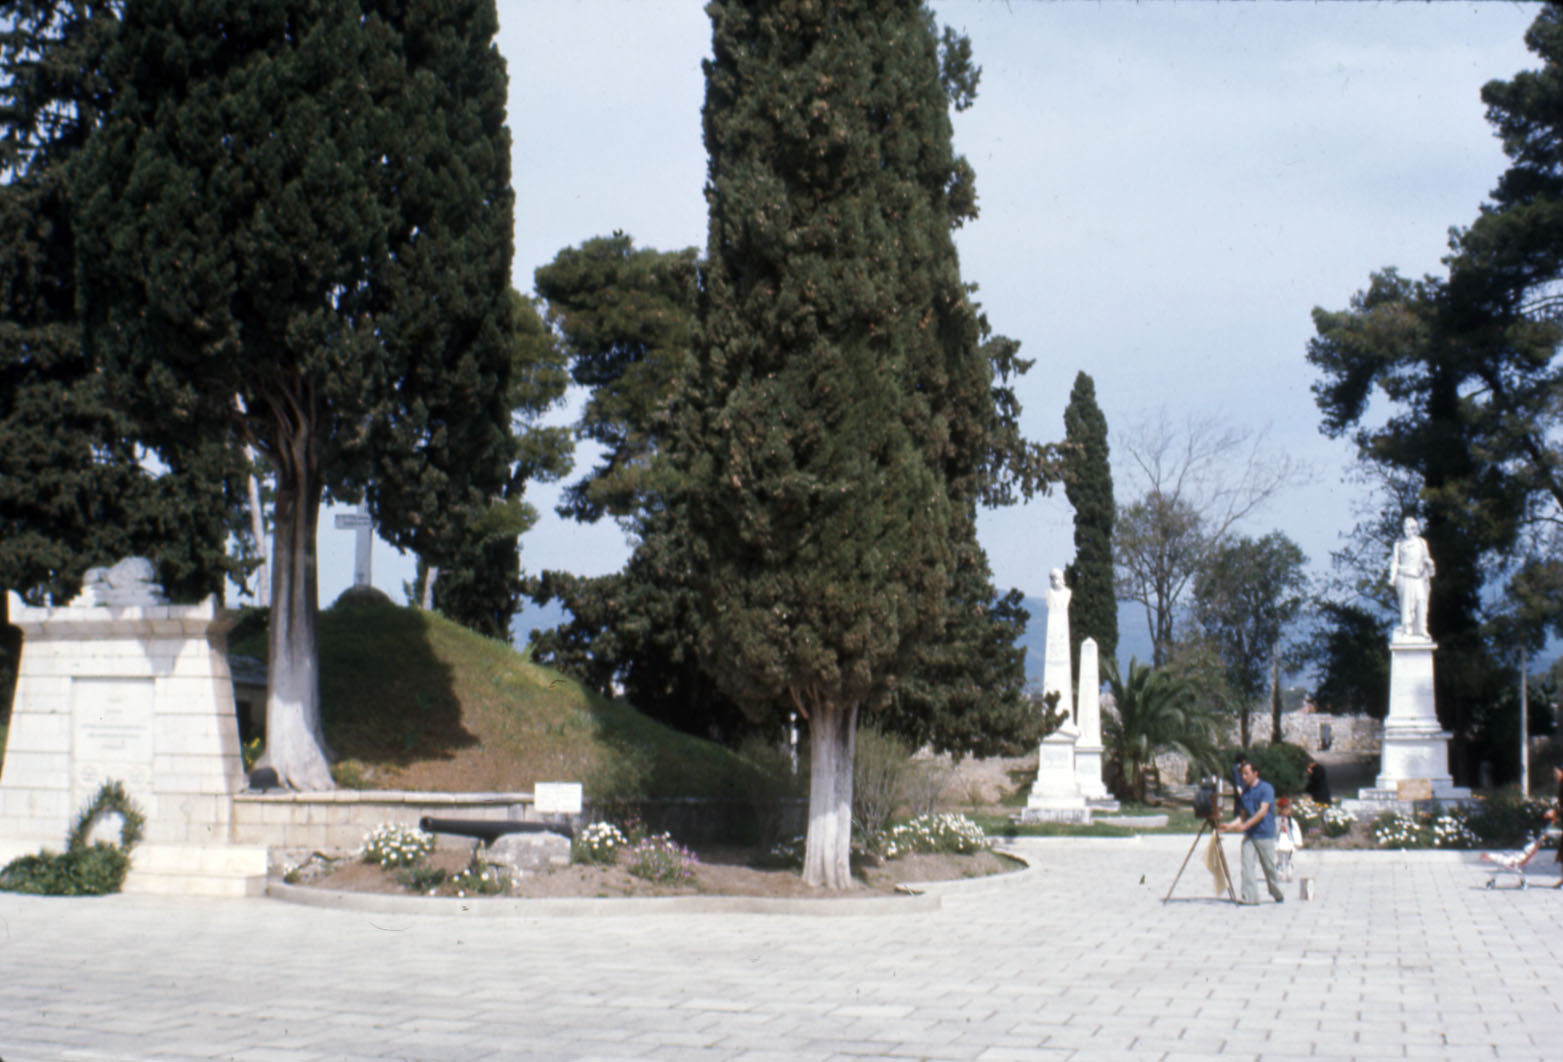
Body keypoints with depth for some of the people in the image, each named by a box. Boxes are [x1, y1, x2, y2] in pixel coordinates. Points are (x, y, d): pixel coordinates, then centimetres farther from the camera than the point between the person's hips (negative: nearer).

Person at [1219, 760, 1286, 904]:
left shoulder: (1266, 788, -7)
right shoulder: (1245, 792, 14)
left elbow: (1263, 811, -16)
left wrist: (1245, 825, -22)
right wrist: (1230, 825, 5)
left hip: (1265, 834, -6)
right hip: (1249, 835, 6)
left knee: (1269, 867, 3)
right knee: (1247, 864, -8)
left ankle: (1278, 895, 22)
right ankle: (1250, 896, -9)